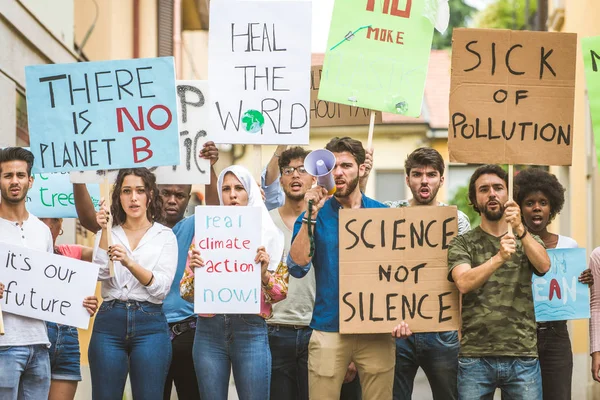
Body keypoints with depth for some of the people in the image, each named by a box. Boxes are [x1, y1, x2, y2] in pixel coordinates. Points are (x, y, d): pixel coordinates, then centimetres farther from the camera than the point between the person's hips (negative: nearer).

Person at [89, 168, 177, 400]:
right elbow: (100, 274, -7)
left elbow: (161, 288, -8)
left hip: (150, 324, -1)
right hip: (109, 322, 1)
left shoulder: (165, 236, 5)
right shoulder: (108, 233, 10)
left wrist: (129, 263, -22)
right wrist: (105, 231, -14)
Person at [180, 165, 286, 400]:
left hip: (251, 330, -1)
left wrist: (264, 274, -13)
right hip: (209, 329, 1)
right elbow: (187, 293, 9)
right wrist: (193, 270, -11)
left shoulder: (268, 236, 6)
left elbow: (281, 293, 5)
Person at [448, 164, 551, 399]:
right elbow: (464, 283, -14)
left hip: (523, 357, 1)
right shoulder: (462, 244, 5)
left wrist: (520, 229, -25)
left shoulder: (529, 240, 11)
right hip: (475, 358, -1)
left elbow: (544, 266, -10)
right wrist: (498, 258, -30)